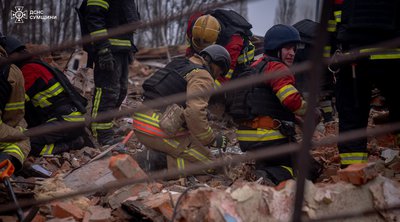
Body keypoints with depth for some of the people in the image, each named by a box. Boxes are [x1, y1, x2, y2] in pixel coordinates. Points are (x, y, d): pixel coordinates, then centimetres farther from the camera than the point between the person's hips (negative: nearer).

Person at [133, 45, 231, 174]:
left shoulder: (179, 65, 23)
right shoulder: (203, 77, -6)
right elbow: (195, 113, -21)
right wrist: (212, 139, -9)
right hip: (162, 130, -9)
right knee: (206, 162, 1)